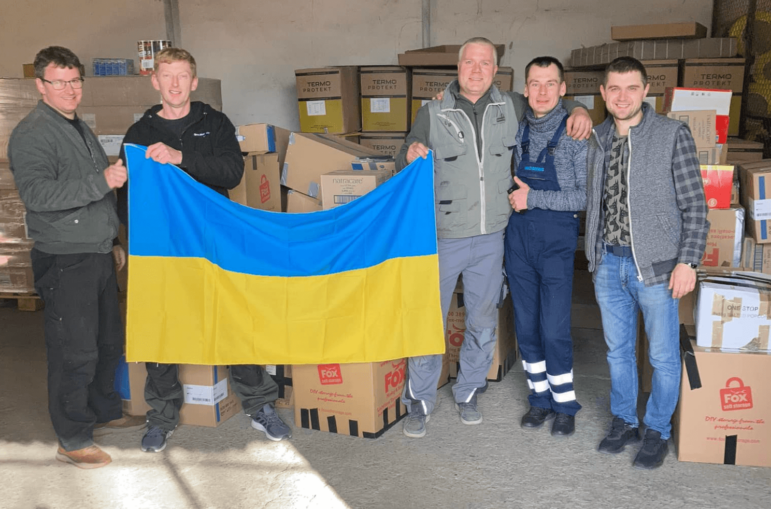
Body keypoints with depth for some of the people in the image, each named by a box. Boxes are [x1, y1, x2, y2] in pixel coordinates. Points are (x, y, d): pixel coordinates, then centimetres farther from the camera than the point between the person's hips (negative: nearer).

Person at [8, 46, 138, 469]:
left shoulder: (80, 128, 18)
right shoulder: (32, 134, -11)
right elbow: (36, 192, -26)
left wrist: (112, 241, 26)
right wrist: (101, 181, -31)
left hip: (98, 257, 9)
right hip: (64, 263, -9)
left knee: (109, 341, 17)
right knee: (75, 351, -3)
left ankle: (105, 411, 36)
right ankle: (73, 440, 10)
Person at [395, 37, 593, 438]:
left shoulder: (511, 107, 3)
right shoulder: (433, 114, -4)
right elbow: (403, 168, 2)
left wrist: (578, 111, -1)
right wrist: (411, 155, -22)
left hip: (491, 239, 3)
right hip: (443, 237, -2)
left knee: (483, 322, 14)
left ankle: (468, 393, 34)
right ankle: (419, 401, 22)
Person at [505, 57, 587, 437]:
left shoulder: (576, 134, -8)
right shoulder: (518, 129, 5)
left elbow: (587, 195, -13)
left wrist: (534, 198, -16)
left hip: (556, 239, -4)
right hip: (518, 236, 5)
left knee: (554, 330, -2)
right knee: (526, 326, 11)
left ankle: (565, 405, 17)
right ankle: (541, 398, 26)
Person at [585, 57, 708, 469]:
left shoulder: (673, 135, -8)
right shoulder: (598, 140, 6)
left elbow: (695, 206, -8)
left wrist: (687, 261, -15)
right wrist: (594, 256, 13)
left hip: (655, 265, -4)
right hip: (608, 265, 4)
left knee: (663, 356, 7)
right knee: (617, 351, 16)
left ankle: (658, 431, 25)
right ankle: (624, 421, 33)